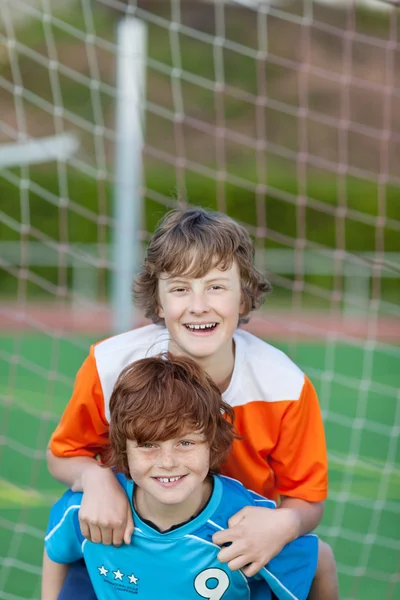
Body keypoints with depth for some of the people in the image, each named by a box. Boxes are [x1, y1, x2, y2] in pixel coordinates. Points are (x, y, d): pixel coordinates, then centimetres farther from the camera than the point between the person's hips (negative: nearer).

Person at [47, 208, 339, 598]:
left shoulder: (285, 388, -23)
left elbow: (306, 500, -10)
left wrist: (285, 524, -34)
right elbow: (63, 456, -6)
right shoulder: (110, 367, -23)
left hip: (240, 549, 0)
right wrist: (95, 478, -29)